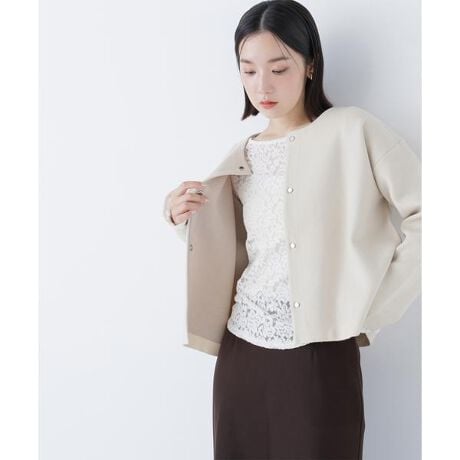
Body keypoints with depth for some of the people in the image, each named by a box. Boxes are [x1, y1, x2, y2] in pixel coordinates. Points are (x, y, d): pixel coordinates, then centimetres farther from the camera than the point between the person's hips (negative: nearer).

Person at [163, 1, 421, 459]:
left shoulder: (352, 131, -6)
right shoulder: (240, 157, 8)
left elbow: (423, 217, -10)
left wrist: (371, 312, -9)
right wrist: (185, 221, -4)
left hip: (320, 356, -4)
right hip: (241, 350, 5)